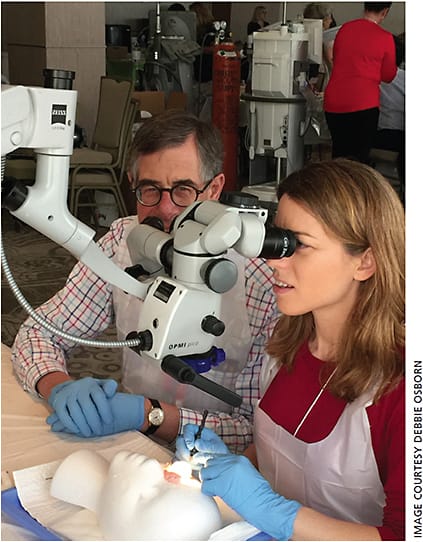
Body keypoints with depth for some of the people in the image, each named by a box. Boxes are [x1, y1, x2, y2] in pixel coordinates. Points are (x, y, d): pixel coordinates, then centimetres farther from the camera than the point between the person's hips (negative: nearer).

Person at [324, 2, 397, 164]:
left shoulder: (344, 28, 7)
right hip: (363, 104, -4)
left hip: (334, 102, 4)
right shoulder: (385, 37, -4)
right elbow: (388, 76, 6)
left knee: (339, 153, 17)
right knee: (360, 157, 2)